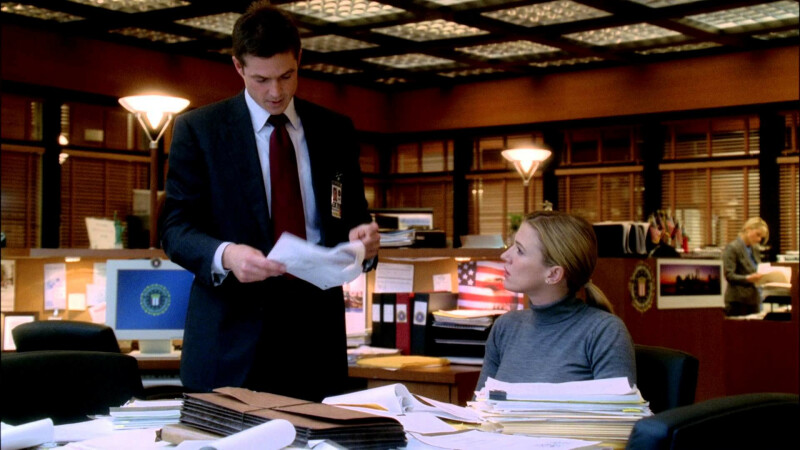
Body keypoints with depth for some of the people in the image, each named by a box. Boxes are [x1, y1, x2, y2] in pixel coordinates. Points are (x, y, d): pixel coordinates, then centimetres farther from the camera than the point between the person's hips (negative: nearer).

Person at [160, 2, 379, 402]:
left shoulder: (335, 131, 11)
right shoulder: (197, 129, 3)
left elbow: (353, 215, 15)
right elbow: (175, 227, -1)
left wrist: (362, 238, -10)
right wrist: (225, 255, -22)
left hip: (315, 331, 2)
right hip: (232, 336, -2)